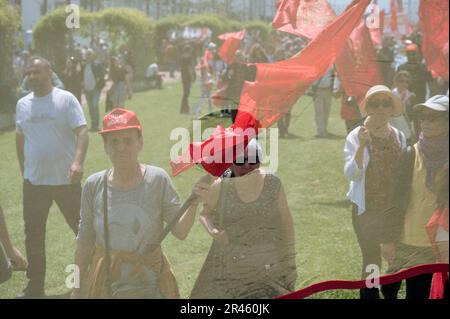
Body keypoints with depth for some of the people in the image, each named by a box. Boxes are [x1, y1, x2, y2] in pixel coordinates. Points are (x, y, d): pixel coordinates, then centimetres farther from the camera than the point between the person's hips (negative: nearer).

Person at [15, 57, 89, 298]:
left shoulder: (66, 99, -7)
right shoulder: (23, 104, 7)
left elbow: (82, 131, -14)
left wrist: (78, 162, -28)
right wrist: (23, 170, 17)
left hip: (66, 179, -4)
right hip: (34, 181, 4)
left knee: (82, 227, 7)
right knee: (33, 234, 5)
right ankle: (35, 286, 15)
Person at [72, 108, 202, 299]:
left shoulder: (157, 180, -9)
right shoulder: (94, 185, -4)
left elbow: (180, 231, -10)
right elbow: (85, 239, 5)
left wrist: (193, 204, -28)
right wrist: (77, 288, 9)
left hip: (149, 284, -1)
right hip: (105, 282, 1)